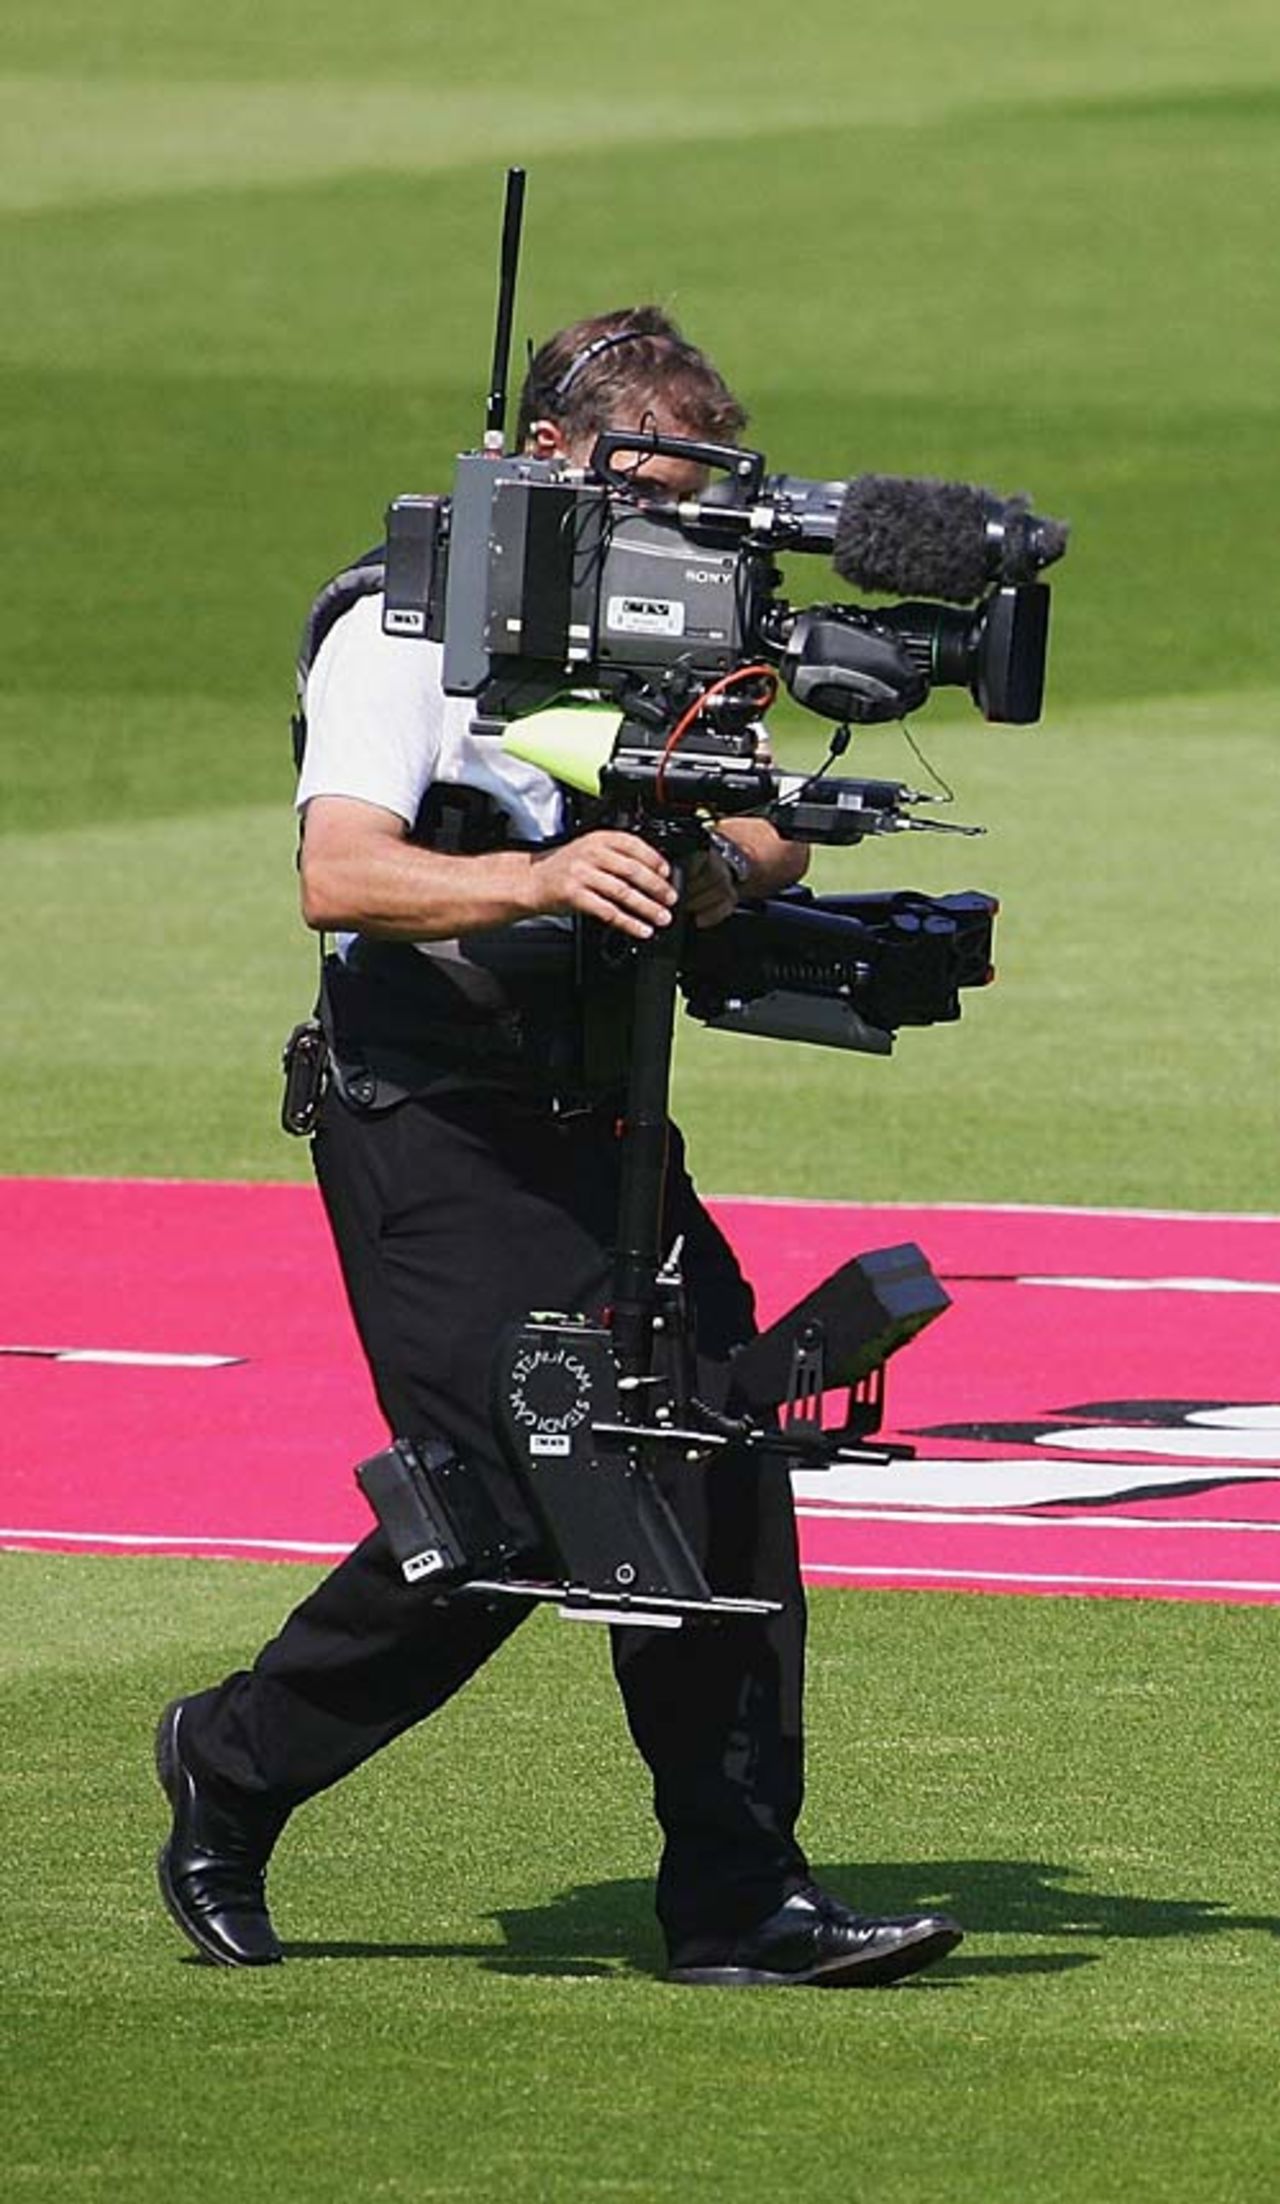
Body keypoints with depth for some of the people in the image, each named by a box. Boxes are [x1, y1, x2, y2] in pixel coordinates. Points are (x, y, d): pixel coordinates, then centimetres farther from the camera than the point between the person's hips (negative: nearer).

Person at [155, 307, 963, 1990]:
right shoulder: (407, 639, -10)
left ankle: (739, 1899, -3)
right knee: (502, 1507, -12)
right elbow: (338, 874, -25)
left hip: (594, 1117, 7)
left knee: (723, 1470, -6)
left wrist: (720, 866, -19)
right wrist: (533, 880, -43)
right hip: (427, 1126, -7)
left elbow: (773, 838, 6)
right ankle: (232, 1771, 11)